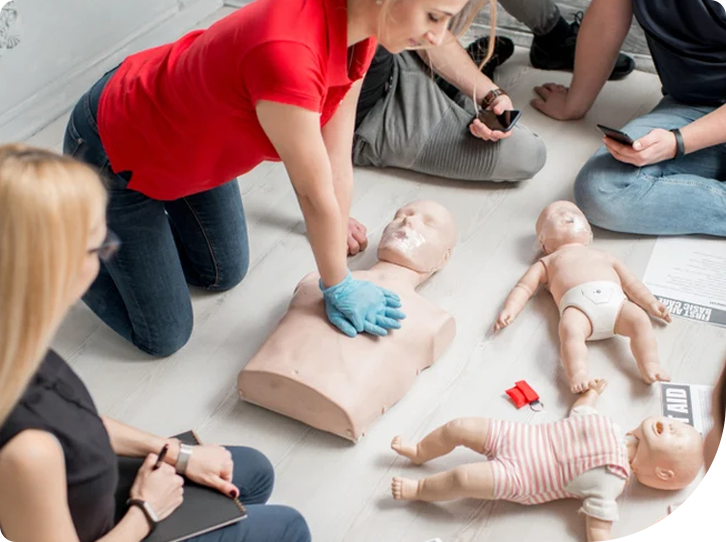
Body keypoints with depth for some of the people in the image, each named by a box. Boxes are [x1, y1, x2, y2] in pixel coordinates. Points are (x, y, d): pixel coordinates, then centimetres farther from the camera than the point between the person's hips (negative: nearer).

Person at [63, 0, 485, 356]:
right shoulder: (287, 53, -42)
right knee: (165, 337, 5)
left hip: (189, 143, 8)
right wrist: (339, 289, -13)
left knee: (223, 274, 23)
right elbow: (316, 196, -28)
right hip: (115, 158, -8)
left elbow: (338, 163, -7)